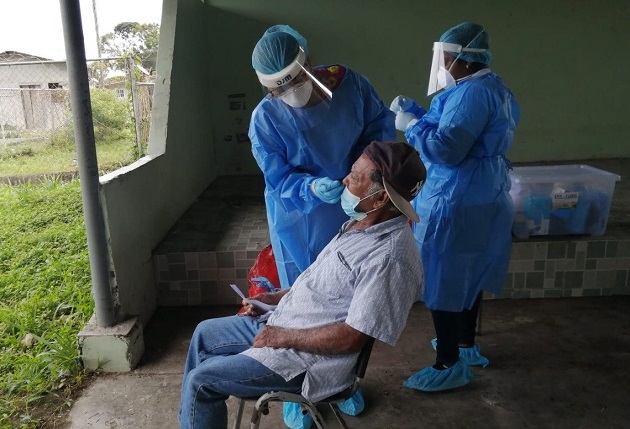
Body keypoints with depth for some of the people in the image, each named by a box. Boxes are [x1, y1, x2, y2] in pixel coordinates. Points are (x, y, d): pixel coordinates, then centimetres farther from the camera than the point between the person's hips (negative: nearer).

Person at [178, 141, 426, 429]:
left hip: (307, 358, -10)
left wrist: (283, 337, -18)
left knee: (200, 381, -7)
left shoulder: (389, 257, -29)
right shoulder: (362, 222, 2)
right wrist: (276, 297, 8)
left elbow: (351, 338, -27)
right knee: (205, 334, 18)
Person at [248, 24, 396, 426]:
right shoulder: (265, 119, -19)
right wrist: (312, 188, -36)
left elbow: (379, 124, 1)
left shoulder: (349, 82, -13)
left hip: (350, 215, 3)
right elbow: (279, 181, -15)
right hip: (298, 224, -3)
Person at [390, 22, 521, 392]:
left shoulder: (472, 93, -19)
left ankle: (450, 365, 12)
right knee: (468, 275, 21)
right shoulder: (492, 89, 15)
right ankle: (466, 346, 37)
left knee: (443, 281, -1)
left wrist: (411, 125, -11)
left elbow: (446, 148, -26)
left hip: (457, 203, -11)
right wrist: (416, 112, 9)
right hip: (482, 198, 11)